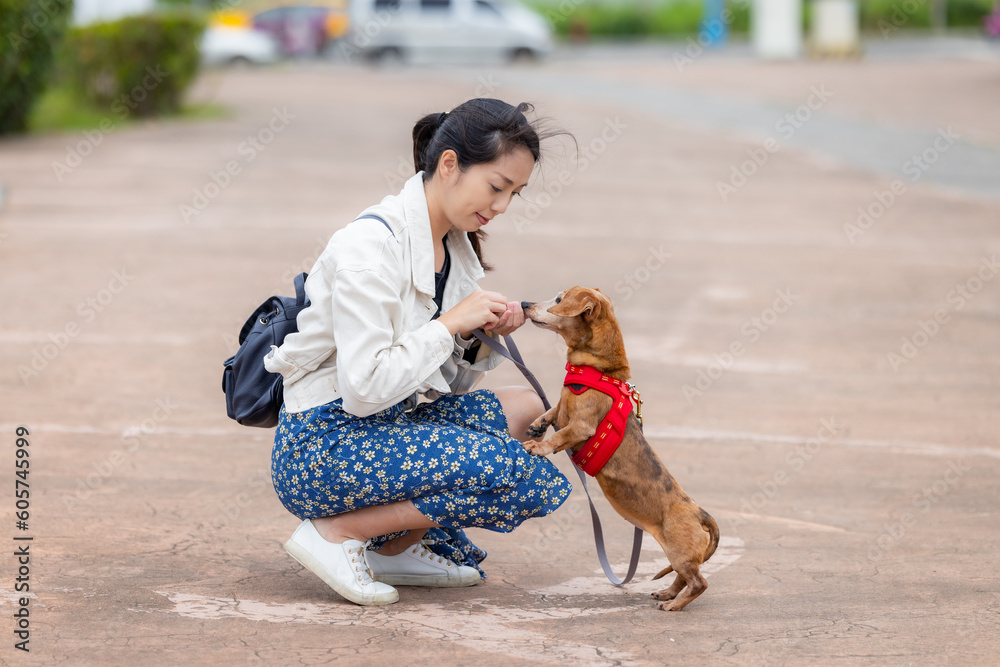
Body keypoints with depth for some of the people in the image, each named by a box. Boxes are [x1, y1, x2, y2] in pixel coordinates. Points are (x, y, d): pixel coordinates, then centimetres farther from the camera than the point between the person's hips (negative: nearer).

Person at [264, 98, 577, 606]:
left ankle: (399, 546, 4)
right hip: (318, 446, -9)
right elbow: (364, 388, -25)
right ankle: (335, 532, -10)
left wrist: (481, 335, -5)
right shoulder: (371, 244, -20)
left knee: (529, 409, 3)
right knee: (516, 474, -20)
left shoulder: (455, 245, 8)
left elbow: (441, 383, 13)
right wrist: (450, 324, -18)